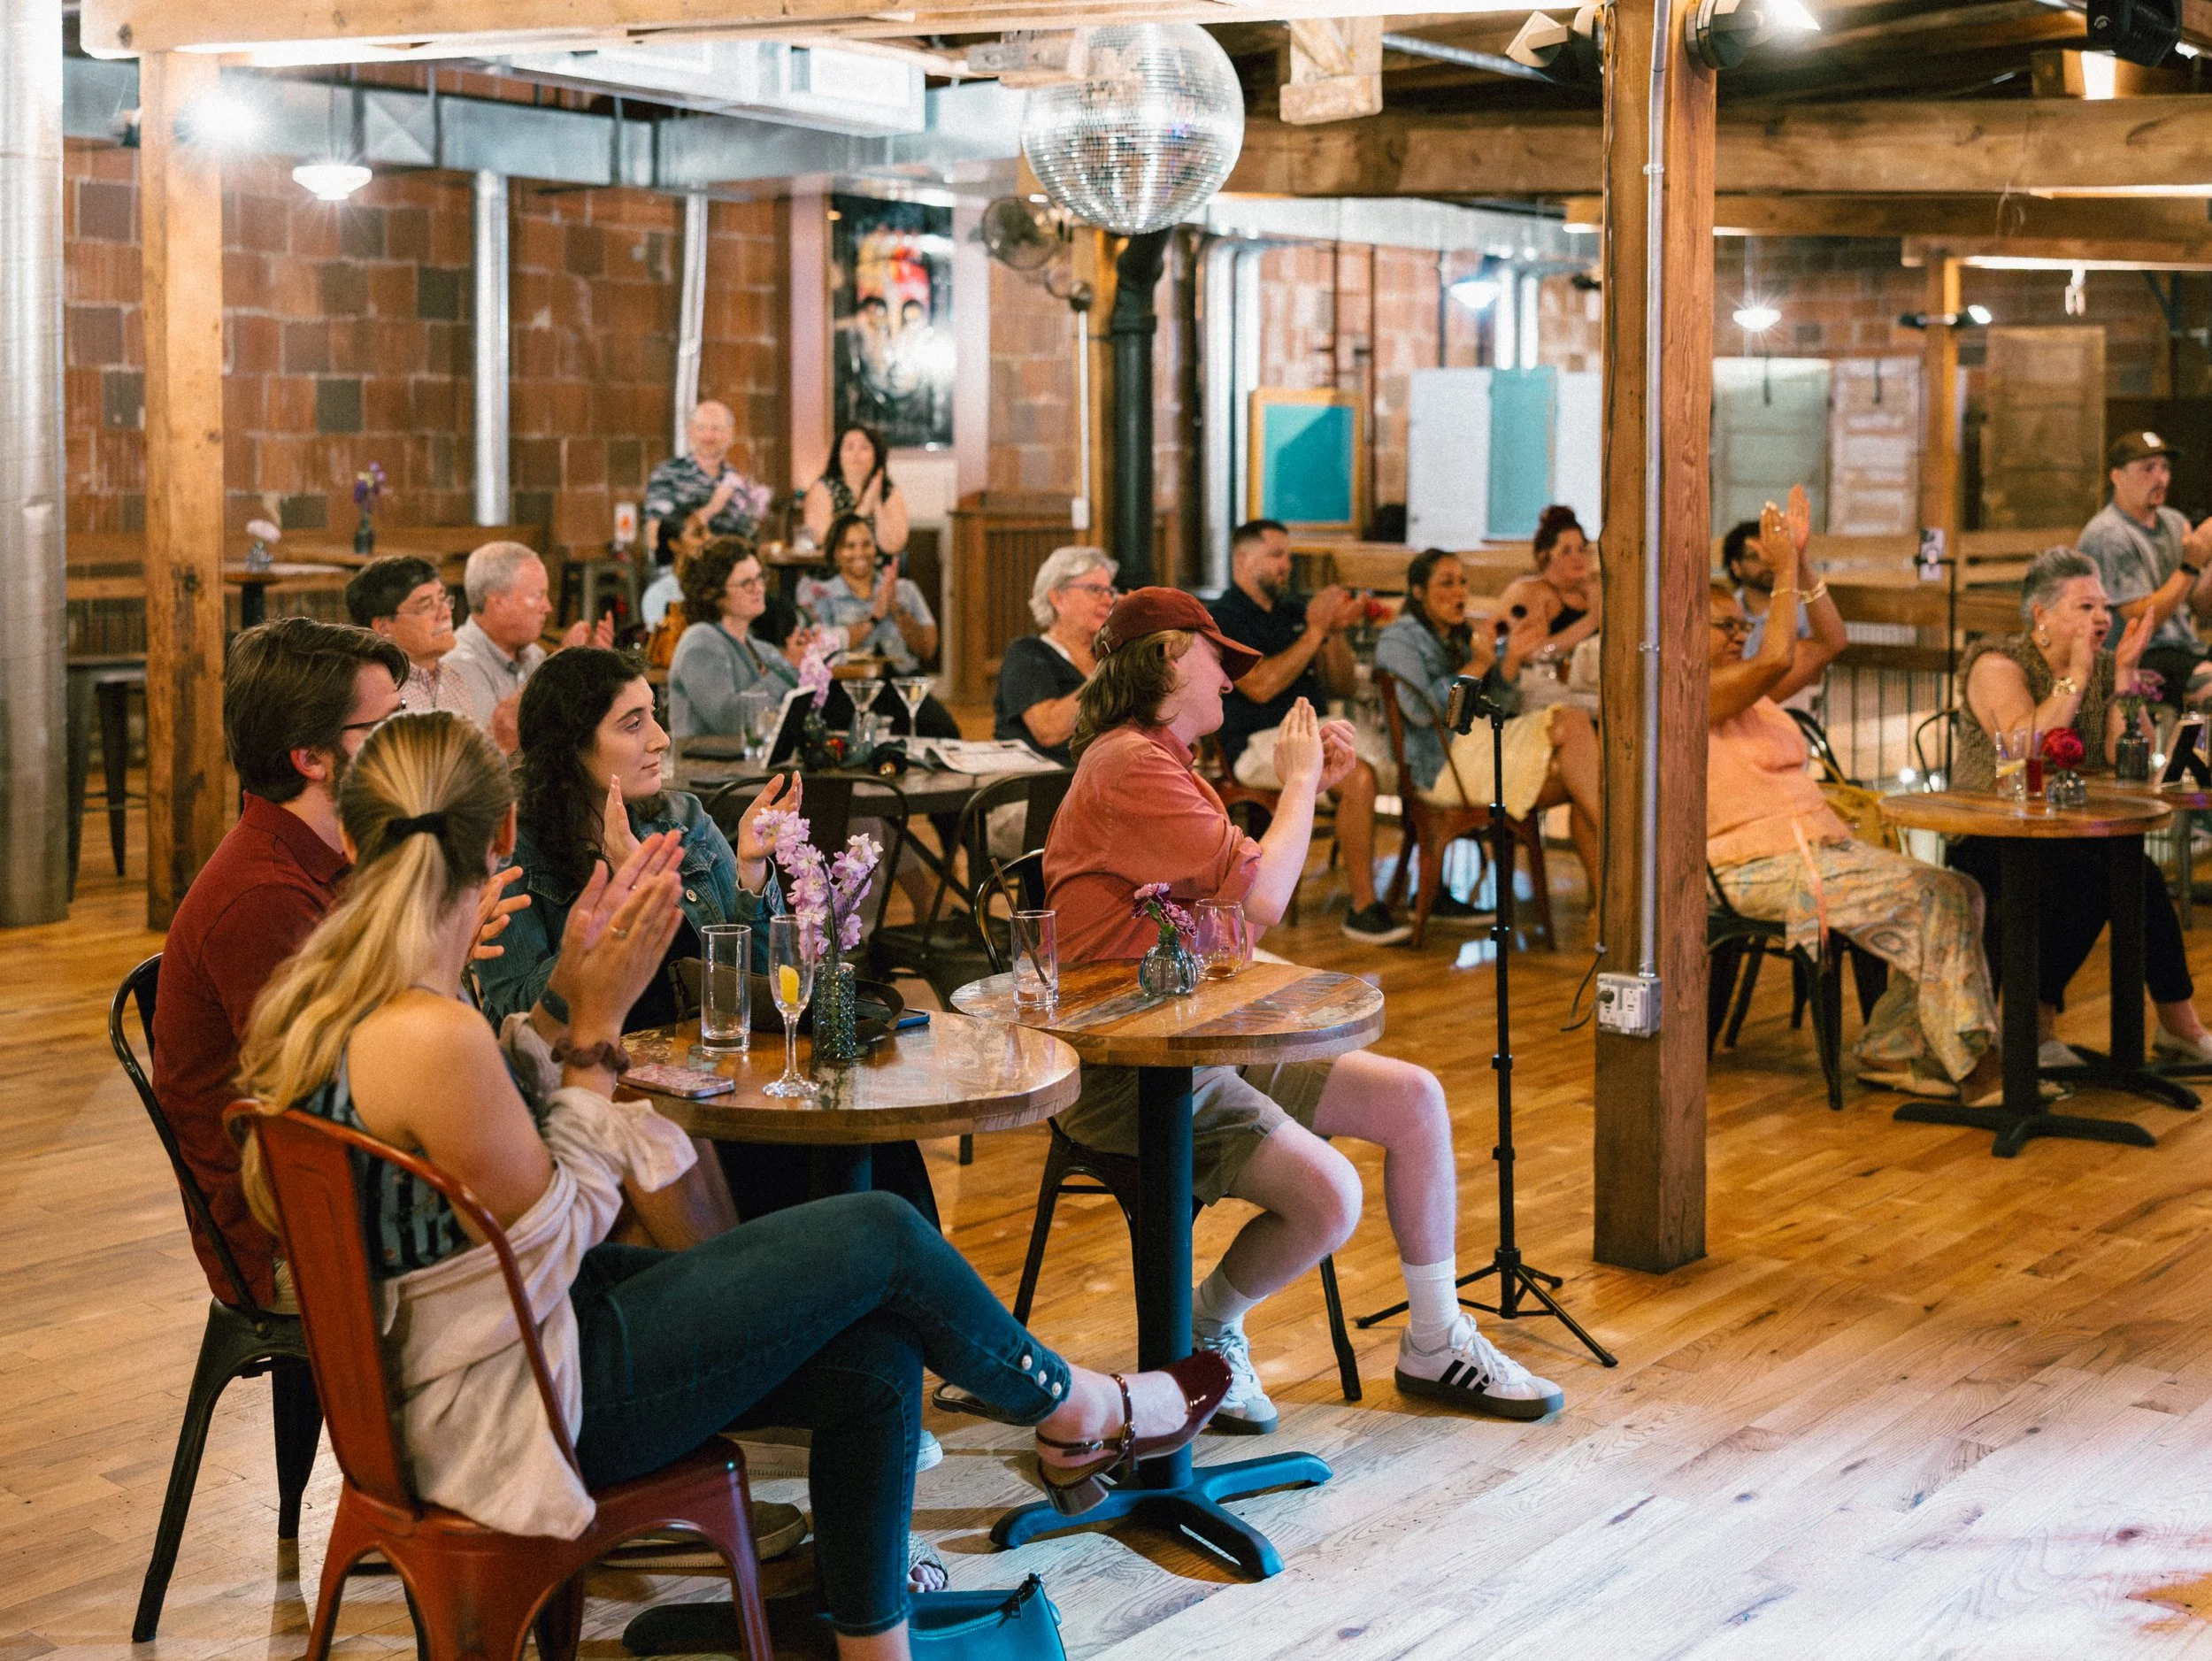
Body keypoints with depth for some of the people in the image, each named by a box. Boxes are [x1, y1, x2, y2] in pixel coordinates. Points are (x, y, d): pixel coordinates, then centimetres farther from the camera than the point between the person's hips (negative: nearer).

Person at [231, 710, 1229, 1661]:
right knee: (881, 1238, -4)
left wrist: (583, 993, -1)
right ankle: (1080, 1416, 23)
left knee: (876, 1361, 5)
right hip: (515, 1398, -10)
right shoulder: (430, 1040, -30)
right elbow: (556, 1239, -17)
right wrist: (596, 1025, -13)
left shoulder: (334, 992, 0)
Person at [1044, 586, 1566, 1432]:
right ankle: (1205, 1337, 4)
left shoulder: (1157, 761, 17)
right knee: (1329, 1195, -24)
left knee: (1414, 1098, 5)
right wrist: (1299, 783, -6)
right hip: (1131, 1071, -11)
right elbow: (1262, 899, -22)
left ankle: (1434, 1344, 16)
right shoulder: (1131, 769, -17)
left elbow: (1242, 890, 19)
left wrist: (1309, 784, 11)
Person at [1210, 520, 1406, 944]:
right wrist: (1315, 632, -13)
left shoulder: (1294, 611, 19)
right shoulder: (1222, 619, -3)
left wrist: (1337, 631, 0)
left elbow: (1342, 686, 17)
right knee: (1358, 777, -31)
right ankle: (1362, 909, -24)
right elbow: (1261, 686, -18)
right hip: (1260, 742, -7)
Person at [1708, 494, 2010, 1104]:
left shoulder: (1749, 692, 21)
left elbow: (1829, 642, 21)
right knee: (1936, 896, -20)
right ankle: (1973, 1067, -17)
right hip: (1766, 869, -9)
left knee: (1956, 893, -8)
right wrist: (1782, 570, -13)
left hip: (1821, 844, 9)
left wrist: (1802, 562, 11)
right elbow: (1777, 658, -21)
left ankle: (1890, 1051, -3)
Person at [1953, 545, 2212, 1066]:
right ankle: (2035, 1027, -19)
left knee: (2140, 876, -25)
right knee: (2087, 880, -32)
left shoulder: (2102, 670, 9)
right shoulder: (1998, 665, -7)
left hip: (2072, 833, 5)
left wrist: (2125, 673, -11)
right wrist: (2076, 674, -21)